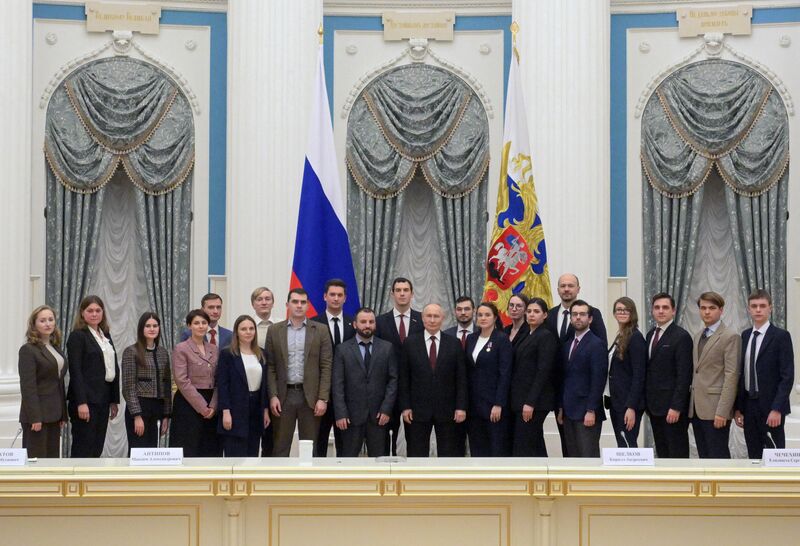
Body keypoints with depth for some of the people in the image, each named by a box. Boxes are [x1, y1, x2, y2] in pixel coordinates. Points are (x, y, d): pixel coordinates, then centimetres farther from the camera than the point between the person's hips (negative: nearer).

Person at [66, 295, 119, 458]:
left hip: (103, 399, 7)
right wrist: (81, 403, -19)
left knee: (97, 449, 6)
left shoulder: (105, 336, 16)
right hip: (86, 399, -7)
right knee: (84, 449, -5)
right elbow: (75, 371, -12)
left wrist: (114, 400, 12)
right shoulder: (77, 336, -5)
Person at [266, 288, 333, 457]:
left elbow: (326, 367, 0)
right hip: (284, 395, 1)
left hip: (310, 396, 0)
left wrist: (323, 398, -7)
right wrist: (273, 396, -4)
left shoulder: (320, 330, 3)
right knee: (280, 448, 3)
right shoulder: (274, 331, 6)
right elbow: (270, 367, 6)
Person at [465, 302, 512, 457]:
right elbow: (468, 372, 12)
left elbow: (505, 374, -10)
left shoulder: (502, 339, -6)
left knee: (498, 450, -2)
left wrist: (499, 404, -15)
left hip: (494, 403, -5)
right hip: (474, 404, 5)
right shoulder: (471, 339, 11)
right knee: (477, 449, 6)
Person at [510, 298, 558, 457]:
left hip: (534, 402, -9)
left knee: (523, 449, -11)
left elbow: (543, 372, -15)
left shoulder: (546, 336, -8)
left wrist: (530, 402, -20)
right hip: (521, 400, 9)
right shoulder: (527, 336, 17)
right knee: (536, 447, 11)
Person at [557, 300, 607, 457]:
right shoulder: (568, 346, 17)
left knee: (588, 455, -8)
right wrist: (562, 408, 14)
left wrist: (591, 411, -17)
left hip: (587, 413, -7)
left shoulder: (596, 344, -7)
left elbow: (598, 380, -13)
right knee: (572, 455, 6)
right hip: (569, 412, 7)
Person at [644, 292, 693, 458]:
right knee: (661, 453, 9)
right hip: (654, 405, 7)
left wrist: (676, 407, -19)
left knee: (677, 454, -2)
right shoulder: (650, 335, 13)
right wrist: (647, 402, 10)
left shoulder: (681, 337, -10)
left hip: (672, 407, -7)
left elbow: (684, 375, -15)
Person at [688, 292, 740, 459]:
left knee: (718, 457, -7)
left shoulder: (730, 337, -7)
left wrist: (722, 411, -19)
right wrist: (691, 404, 10)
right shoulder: (698, 336, 18)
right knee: (704, 457, 9)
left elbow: (731, 376, -13)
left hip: (715, 408, -7)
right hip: (697, 407, 7)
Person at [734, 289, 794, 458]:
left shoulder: (781, 336, -6)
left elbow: (787, 376, -10)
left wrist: (777, 409, -17)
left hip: (770, 407, -5)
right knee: (754, 457, 6)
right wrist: (738, 407, 7)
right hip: (748, 405, 5)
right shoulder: (745, 336, 11)